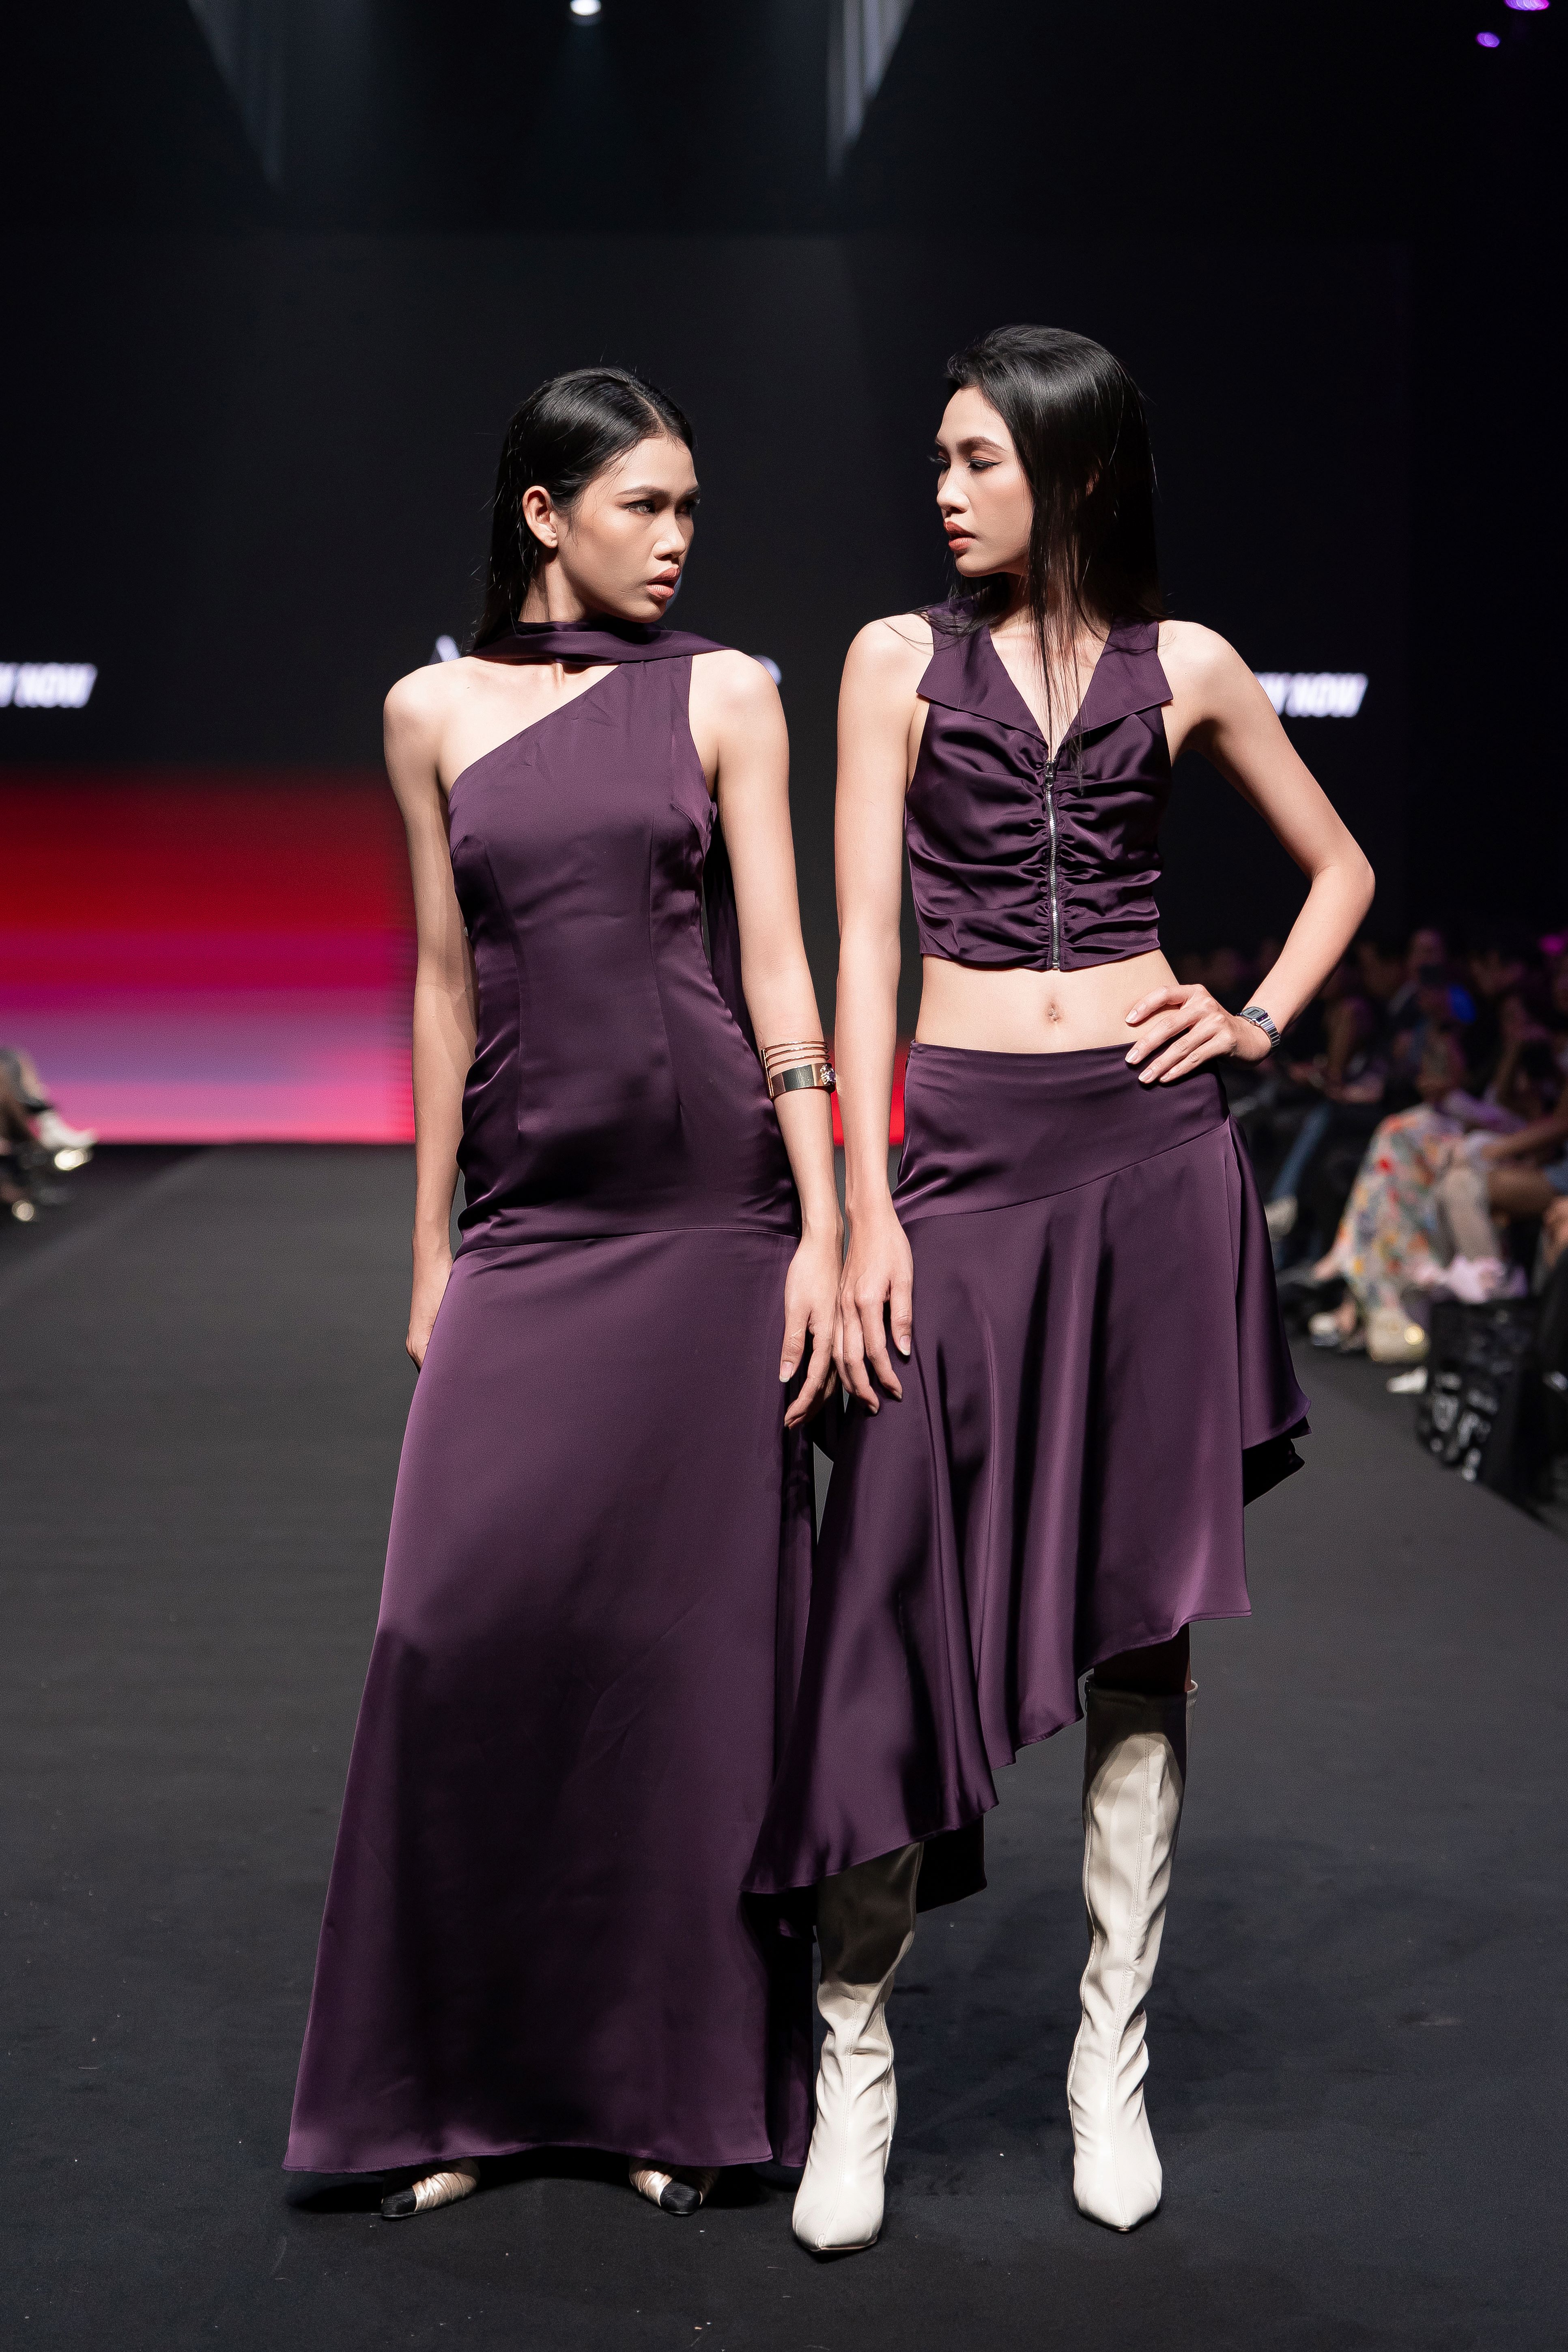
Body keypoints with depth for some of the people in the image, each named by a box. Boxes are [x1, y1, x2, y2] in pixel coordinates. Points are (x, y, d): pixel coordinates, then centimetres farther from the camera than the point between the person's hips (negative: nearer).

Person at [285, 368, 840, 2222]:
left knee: (690, 1639, 2)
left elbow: (777, 961, -1)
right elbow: (447, 982, 12)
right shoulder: (434, 710, 10)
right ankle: (463, 2081, 12)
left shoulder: (723, 695, 5)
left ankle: (678, 2082, 16)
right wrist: (430, 1250, 11)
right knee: (468, 1633, -4)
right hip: (529, 1222, 2)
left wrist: (825, 1228, -9)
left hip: (710, 1204, -1)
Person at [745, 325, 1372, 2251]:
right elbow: (862, 939, -1)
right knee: (909, 1587, -4)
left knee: (1141, 1613, 5)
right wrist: (865, 1209, -8)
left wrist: (1260, 1024, 4)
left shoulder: (1183, 667, 8)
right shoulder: (901, 659, 6)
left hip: (1150, 1152, 1)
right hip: (966, 1148, -1)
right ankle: (855, 2047, 11)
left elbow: (1339, 868, 21)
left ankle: (1112, 2053, 17)